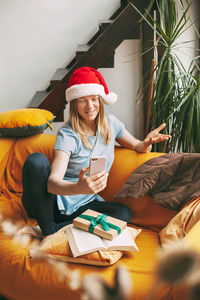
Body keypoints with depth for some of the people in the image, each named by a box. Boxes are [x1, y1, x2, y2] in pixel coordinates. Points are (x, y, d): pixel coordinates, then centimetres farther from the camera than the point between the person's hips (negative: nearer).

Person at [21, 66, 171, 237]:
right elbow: (52, 182, -28)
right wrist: (78, 188, -51)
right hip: (59, 200, -4)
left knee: (124, 213, -24)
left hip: (85, 203, 4)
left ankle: (58, 227, -16)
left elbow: (137, 146, 13)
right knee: (36, 160, -31)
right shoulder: (68, 134, -16)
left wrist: (147, 143, -13)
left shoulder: (110, 124, 2)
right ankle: (48, 231, -19)